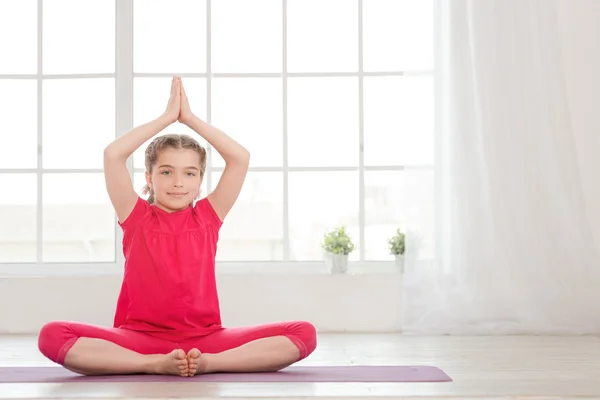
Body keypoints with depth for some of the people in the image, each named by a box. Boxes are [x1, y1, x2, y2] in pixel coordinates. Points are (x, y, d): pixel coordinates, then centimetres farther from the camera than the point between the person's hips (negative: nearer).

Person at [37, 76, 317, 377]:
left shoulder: (208, 217, 11)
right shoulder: (136, 216, 7)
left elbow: (241, 158, 4)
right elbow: (112, 154, -4)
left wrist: (189, 118, 7)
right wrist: (167, 116, 3)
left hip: (204, 339, 1)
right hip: (140, 339, -1)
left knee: (303, 333, -19)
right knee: (52, 335, -28)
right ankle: (155, 364, -27)